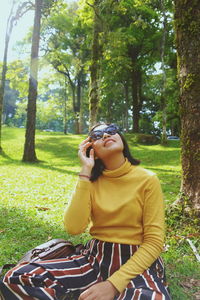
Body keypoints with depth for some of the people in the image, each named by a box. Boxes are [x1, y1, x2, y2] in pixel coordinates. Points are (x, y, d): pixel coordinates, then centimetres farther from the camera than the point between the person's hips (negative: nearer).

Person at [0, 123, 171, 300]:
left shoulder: (147, 180, -8)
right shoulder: (92, 181, 1)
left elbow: (154, 241, -10)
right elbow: (74, 228, -13)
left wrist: (113, 284, -21)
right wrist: (86, 172, -15)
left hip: (136, 262, -2)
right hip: (96, 260, 3)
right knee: (16, 278, -16)